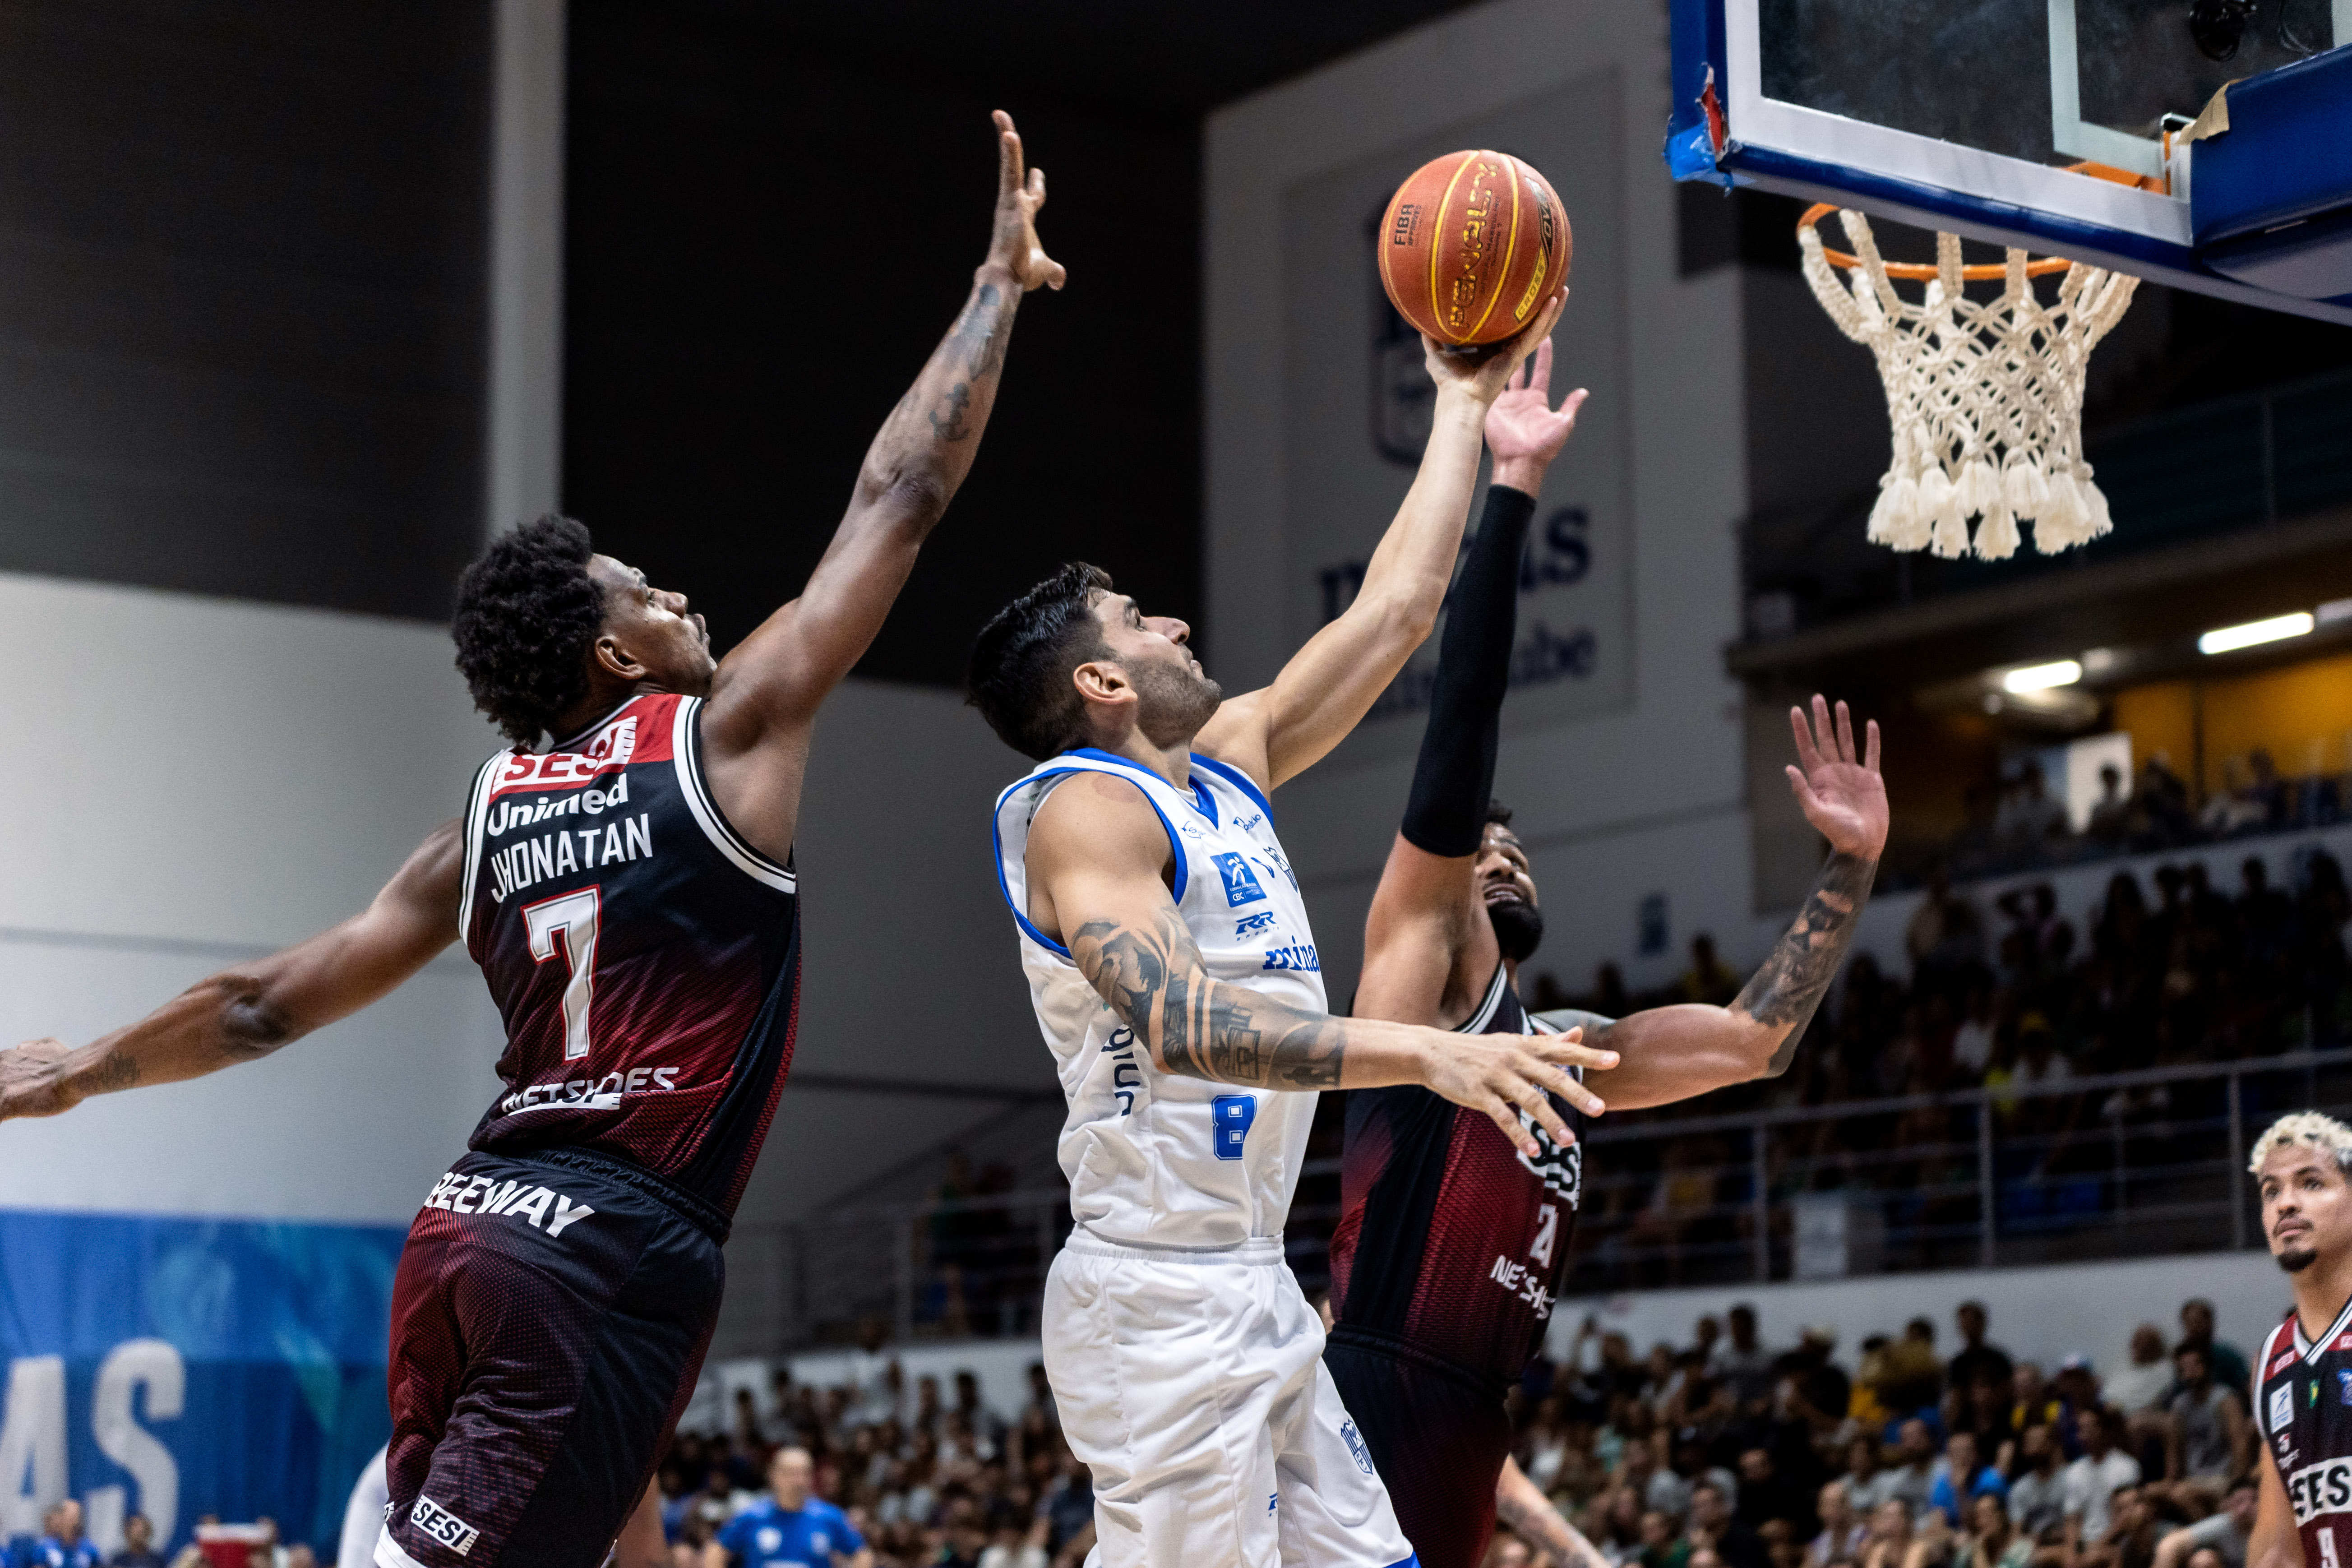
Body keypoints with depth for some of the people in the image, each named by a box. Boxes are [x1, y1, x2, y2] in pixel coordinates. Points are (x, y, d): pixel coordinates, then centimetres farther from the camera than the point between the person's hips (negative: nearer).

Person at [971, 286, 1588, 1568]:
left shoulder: (1228, 762, 15)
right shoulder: (1085, 806, -12)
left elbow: (1392, 611, 22)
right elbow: (1180, 1024, -28)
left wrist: (1464, 406, 25)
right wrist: (1423, 1054, -38)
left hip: (1254, 1290, 10)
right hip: (1162, 1298, -10)